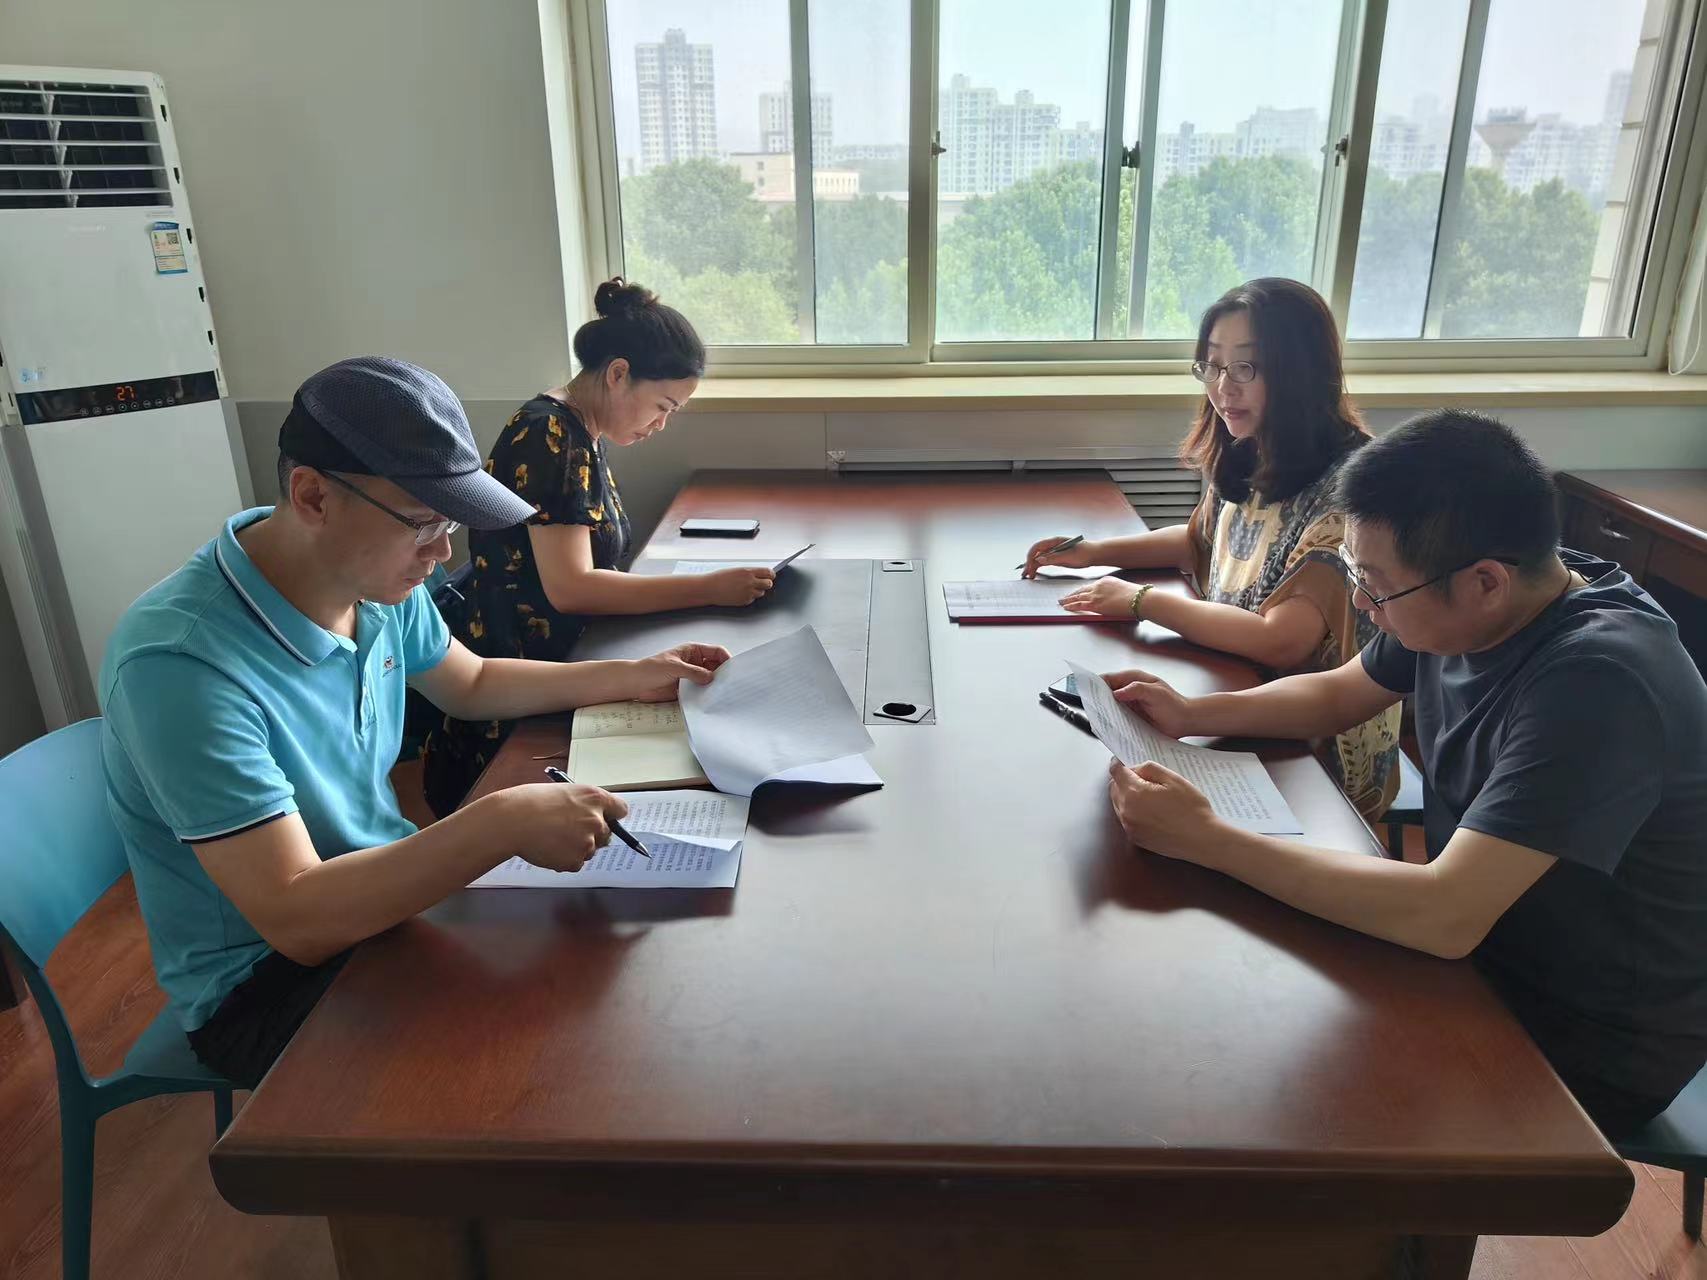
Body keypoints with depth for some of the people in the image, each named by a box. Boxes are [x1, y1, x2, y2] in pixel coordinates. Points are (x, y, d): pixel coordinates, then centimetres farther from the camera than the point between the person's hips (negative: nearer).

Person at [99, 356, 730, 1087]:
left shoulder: (377, 582, -8)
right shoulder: (181, 661, -31)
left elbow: (473, 684, 13)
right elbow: (295, 920, -33)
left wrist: (632, 677, 5)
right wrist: (504, 823, -40)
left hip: (387, 890, 7)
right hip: (262, 981, -6)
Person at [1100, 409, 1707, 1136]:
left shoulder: (1597, 682, -33)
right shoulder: (1455, 608, -9)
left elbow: (1444, 917, -38)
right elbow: (1337, 695, 10)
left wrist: (1204, 838, -34)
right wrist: (1191, 714, -6)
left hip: (1592, 1049, -6)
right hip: (1483, 949, 7)